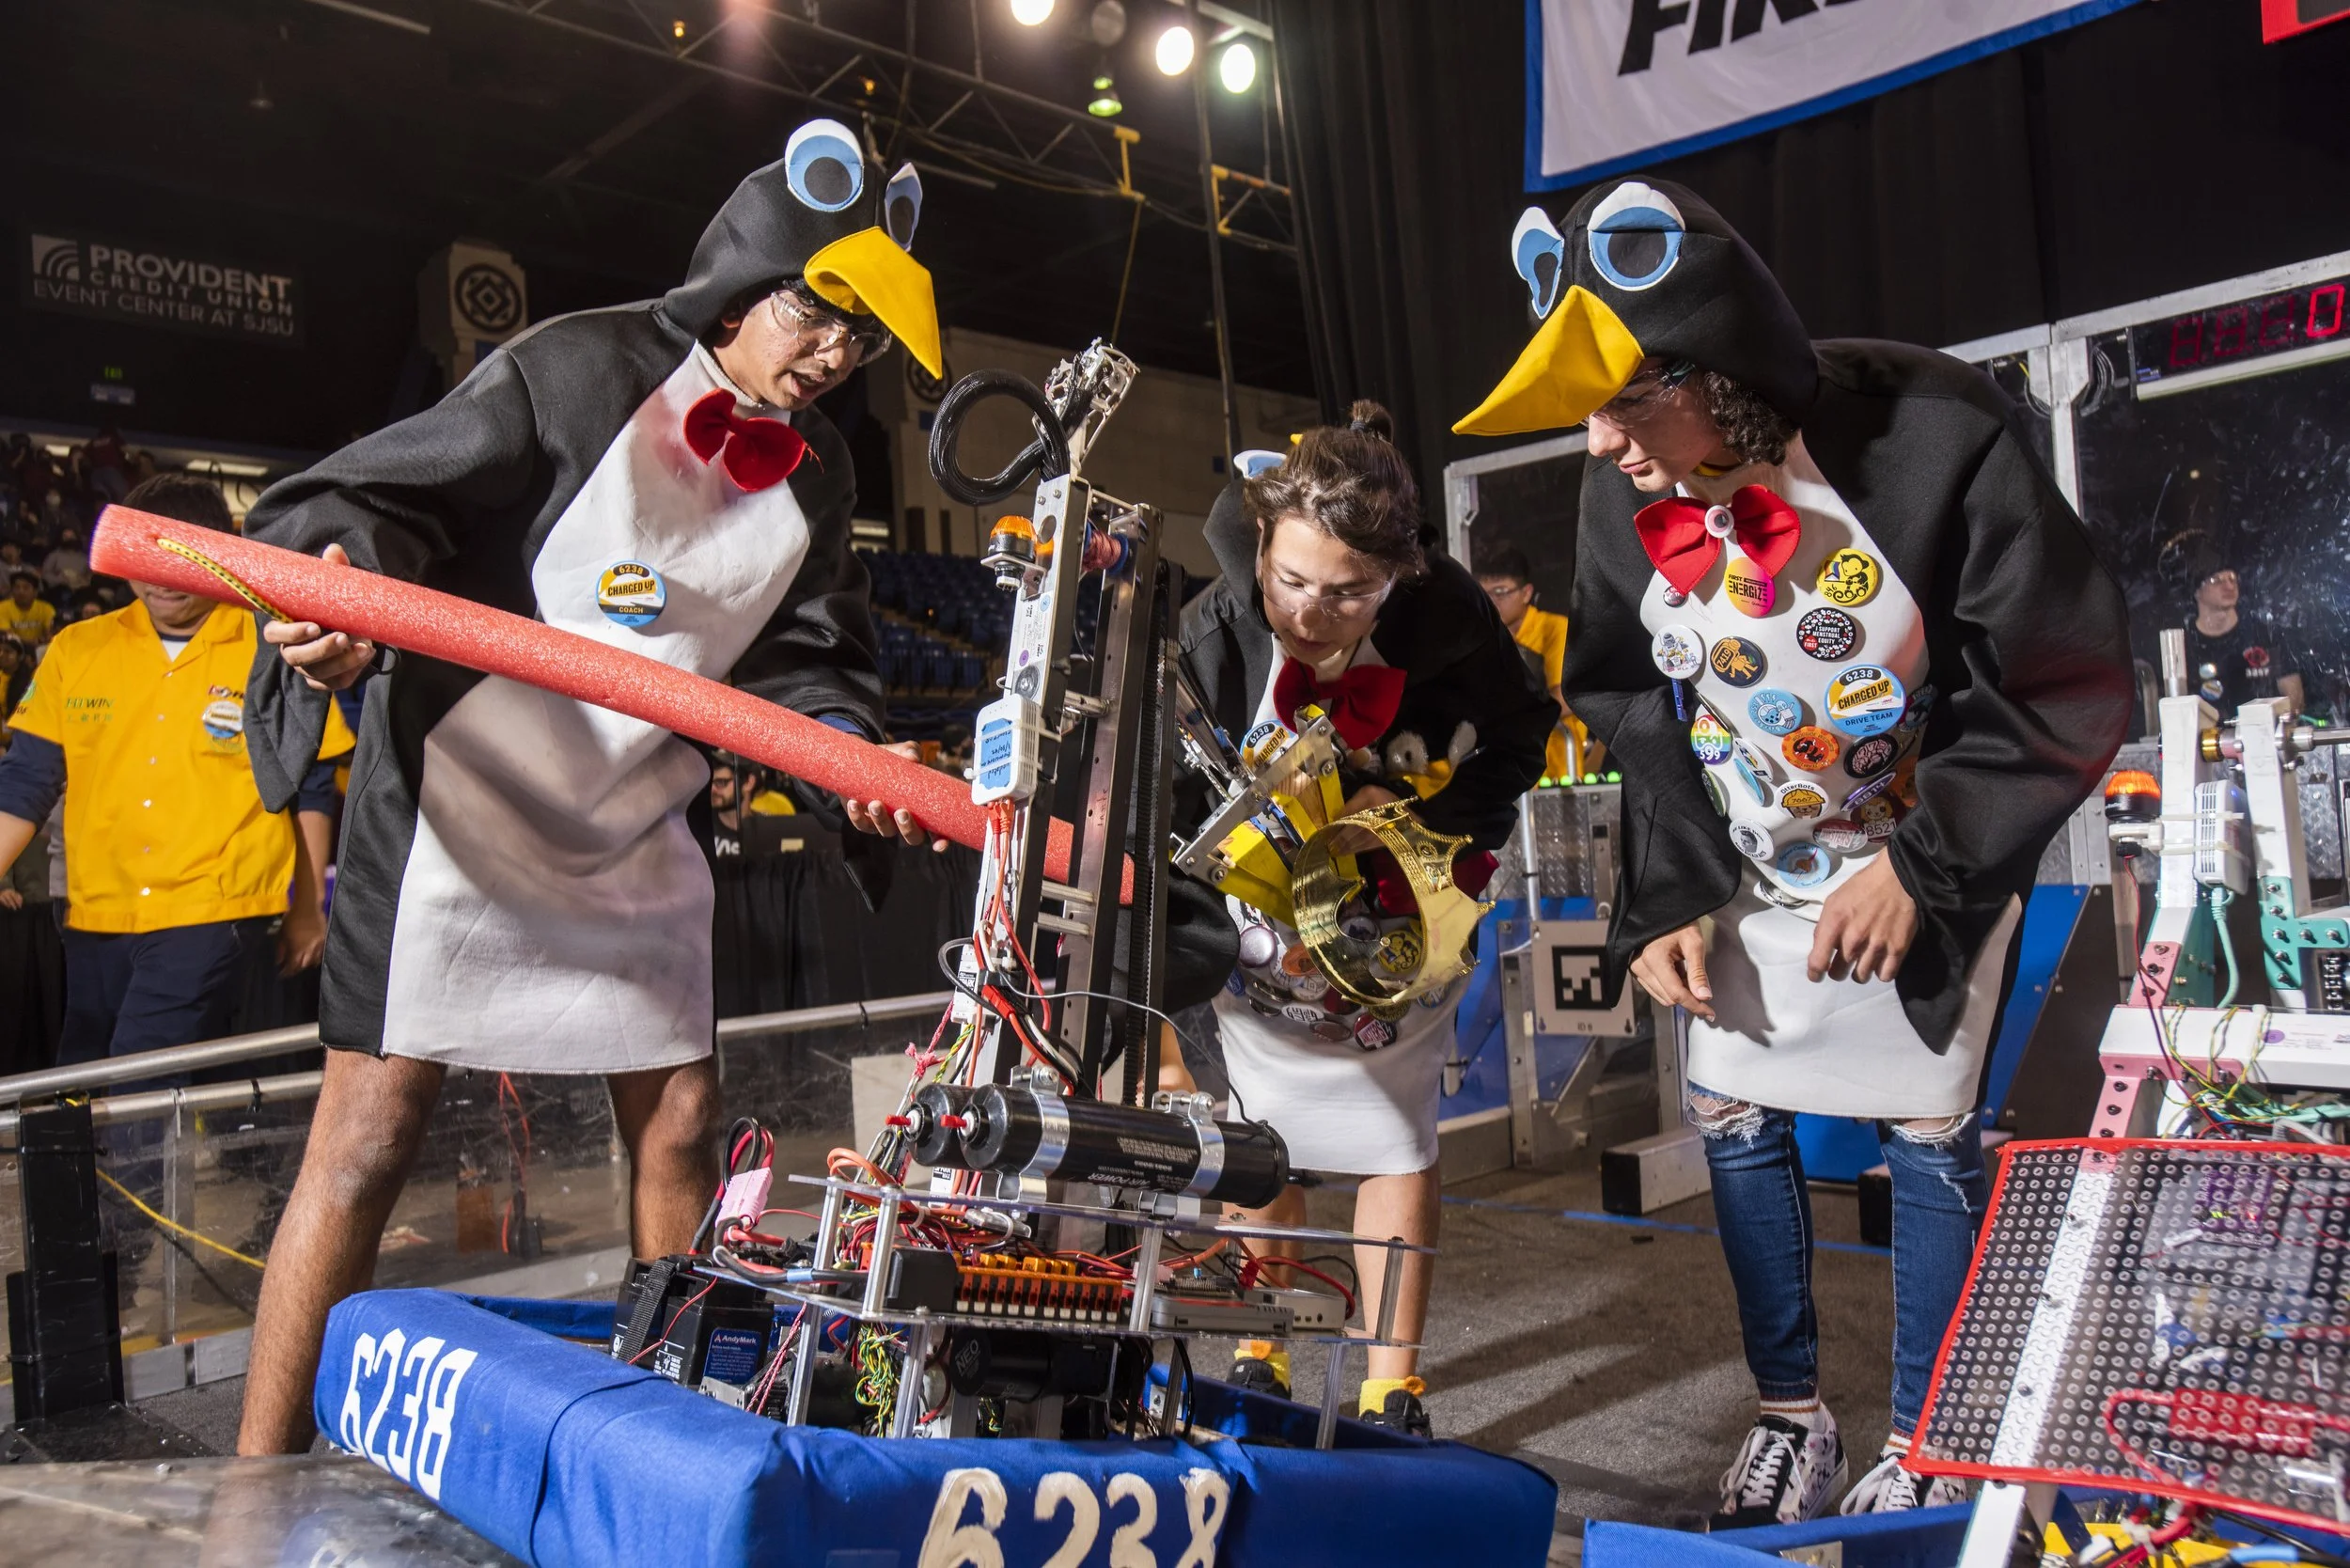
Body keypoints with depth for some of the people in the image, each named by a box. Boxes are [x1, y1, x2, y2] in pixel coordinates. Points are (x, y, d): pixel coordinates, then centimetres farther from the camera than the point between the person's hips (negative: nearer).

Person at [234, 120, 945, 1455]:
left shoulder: (816, 476, 7)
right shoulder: (573, 371, -11)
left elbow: (803, 661, 7)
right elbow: (366, 499, -11)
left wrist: (850, 756, -13)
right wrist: (337, 586, -33)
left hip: (635, 834, 6)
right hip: (459, 804, -6)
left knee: (680, 1124, 8)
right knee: (370, 1139, -5)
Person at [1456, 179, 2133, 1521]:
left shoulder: (1937, 436, -27)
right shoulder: (1626, 498, -13)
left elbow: (2069, 689, -17)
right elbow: (1631, 710, 1)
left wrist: (1923, 869, -18)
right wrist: (1667, 899, -5)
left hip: (1937, 864, -4)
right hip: (1753, 878, 4)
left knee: (1929, 1135, 3)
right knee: (1735, 1122, 7)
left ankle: (1925, 1451, 24)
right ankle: (1793, 1417, 28)